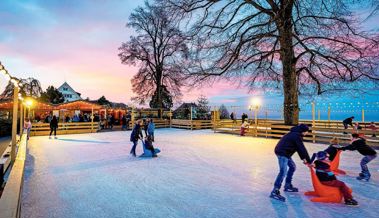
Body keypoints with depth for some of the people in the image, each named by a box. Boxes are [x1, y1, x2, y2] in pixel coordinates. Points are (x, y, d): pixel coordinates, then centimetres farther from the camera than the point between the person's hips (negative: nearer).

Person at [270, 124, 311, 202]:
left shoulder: (295, 134, 16)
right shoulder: (297, 136, -15)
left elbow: (299, 148, 20)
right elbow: (302, 149, -13)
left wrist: (303, 158, 14)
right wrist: (309, 161, -5)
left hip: (285, 152, 11)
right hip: (282, 152, -11)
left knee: (292, 167, 21)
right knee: (283, 171, -17)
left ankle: (288, 186, 30)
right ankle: (275, 192, -17)